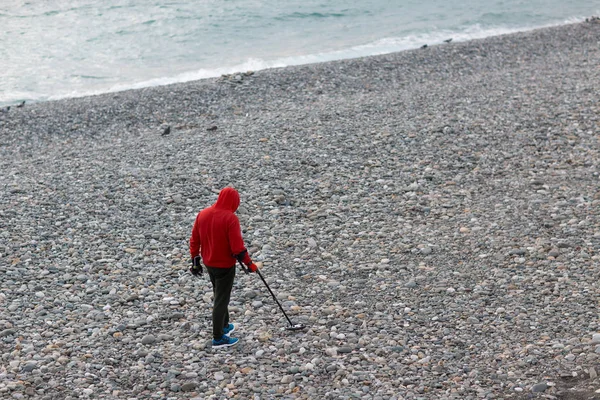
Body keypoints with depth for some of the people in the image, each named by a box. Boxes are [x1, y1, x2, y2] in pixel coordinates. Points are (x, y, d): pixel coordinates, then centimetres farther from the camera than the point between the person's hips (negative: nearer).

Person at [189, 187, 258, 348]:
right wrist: (249, 263, -10)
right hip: (225, 265, -7)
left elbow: (194, 240, 6)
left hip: (209, 263, 7)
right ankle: (218, 338, 11)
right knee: (221, 300, 3)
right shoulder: (231, 218, -22)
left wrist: (195, 260, 16)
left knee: (219, 295, 24)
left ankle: (224, 326, 40)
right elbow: (237, 247, -23)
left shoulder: (203, 214, -2)